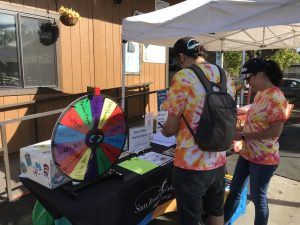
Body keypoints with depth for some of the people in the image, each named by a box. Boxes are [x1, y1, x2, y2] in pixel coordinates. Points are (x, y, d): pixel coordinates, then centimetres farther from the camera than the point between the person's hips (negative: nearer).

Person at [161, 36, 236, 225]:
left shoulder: (183, 77, -18)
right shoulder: (227, 77, 3)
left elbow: (171, 128, -15)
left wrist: (163, 131, 7)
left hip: (191, 164, -6)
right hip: (218, 161, 7)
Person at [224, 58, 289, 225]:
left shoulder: (276, 97, -20)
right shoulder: (260, 94, 6)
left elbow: (275, 131, -25)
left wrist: (243, 136, -21)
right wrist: (238, 129, 1)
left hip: (263, 158, -8)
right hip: (247, 153, 9)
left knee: (258, 198, 12)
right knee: (235, 190, 19)